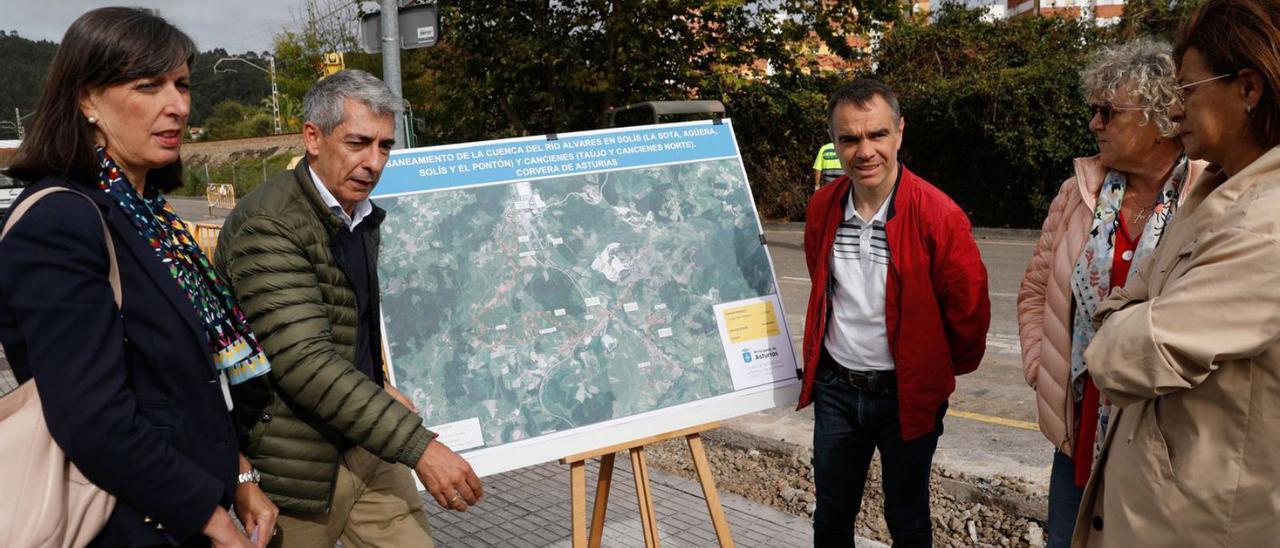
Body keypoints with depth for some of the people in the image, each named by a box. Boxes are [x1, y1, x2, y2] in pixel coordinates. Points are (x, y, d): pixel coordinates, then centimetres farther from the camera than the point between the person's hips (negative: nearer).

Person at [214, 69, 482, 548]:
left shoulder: (363, 216, 9)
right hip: (298, 460, -7)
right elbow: (304, 361, -26)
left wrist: (381, 387, 7)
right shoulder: (267, 224, -18)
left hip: (366, 442, 7)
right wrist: (419, 446, -29)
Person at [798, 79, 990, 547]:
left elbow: (969, 312, -9)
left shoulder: (938, 215, -19)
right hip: (835, 389, 4)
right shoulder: (822, 207, -3)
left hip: (908, 395, -4)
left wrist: (939, 371, 5)